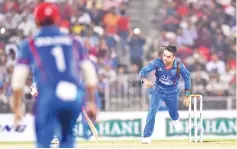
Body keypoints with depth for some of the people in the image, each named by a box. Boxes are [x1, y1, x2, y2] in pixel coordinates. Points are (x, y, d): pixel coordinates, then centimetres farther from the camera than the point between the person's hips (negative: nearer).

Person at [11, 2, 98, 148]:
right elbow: (91, 74, 17)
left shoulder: (30, 44, 11)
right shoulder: (72, 41, 18)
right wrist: (91, 102, 24)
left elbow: (18, 79, 6)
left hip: (48, 97, -3)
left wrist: (17, 108, 13)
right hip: (75, 97, 3)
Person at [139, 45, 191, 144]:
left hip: (172, 94, 1)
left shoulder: (179, 66, -23)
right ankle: (147, 136, -21)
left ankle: (176, 120, 57)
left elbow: (187, 79, -7)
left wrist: (187, 96, -3)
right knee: (153, 110, -23)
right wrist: (145, 80, -50)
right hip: (158, 91, -1)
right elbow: (143, 71, -27)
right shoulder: (157, 63, -24)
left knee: (173, 114, 15)